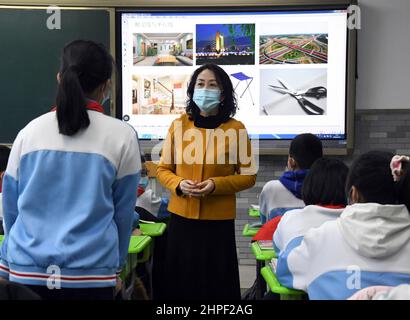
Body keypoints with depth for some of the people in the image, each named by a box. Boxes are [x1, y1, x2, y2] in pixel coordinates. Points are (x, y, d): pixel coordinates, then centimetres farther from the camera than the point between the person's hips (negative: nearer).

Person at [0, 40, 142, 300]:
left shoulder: (29, 131, 1)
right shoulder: (122, 135, -6)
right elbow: (123, 212, 2)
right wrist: (116, 267, 14)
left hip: (26, 271, 3)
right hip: (89, 274, -2)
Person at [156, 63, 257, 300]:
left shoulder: (236, 128, -4)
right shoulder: (179, 125, 2)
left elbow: (249, 176, -1)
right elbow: (163, 169, 9)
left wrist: (216, 185, -15)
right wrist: (179, 184, -11)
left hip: (219, 220, -2)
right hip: (182, 217, 2)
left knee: (218, 282, 8)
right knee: (181, 280, 11)